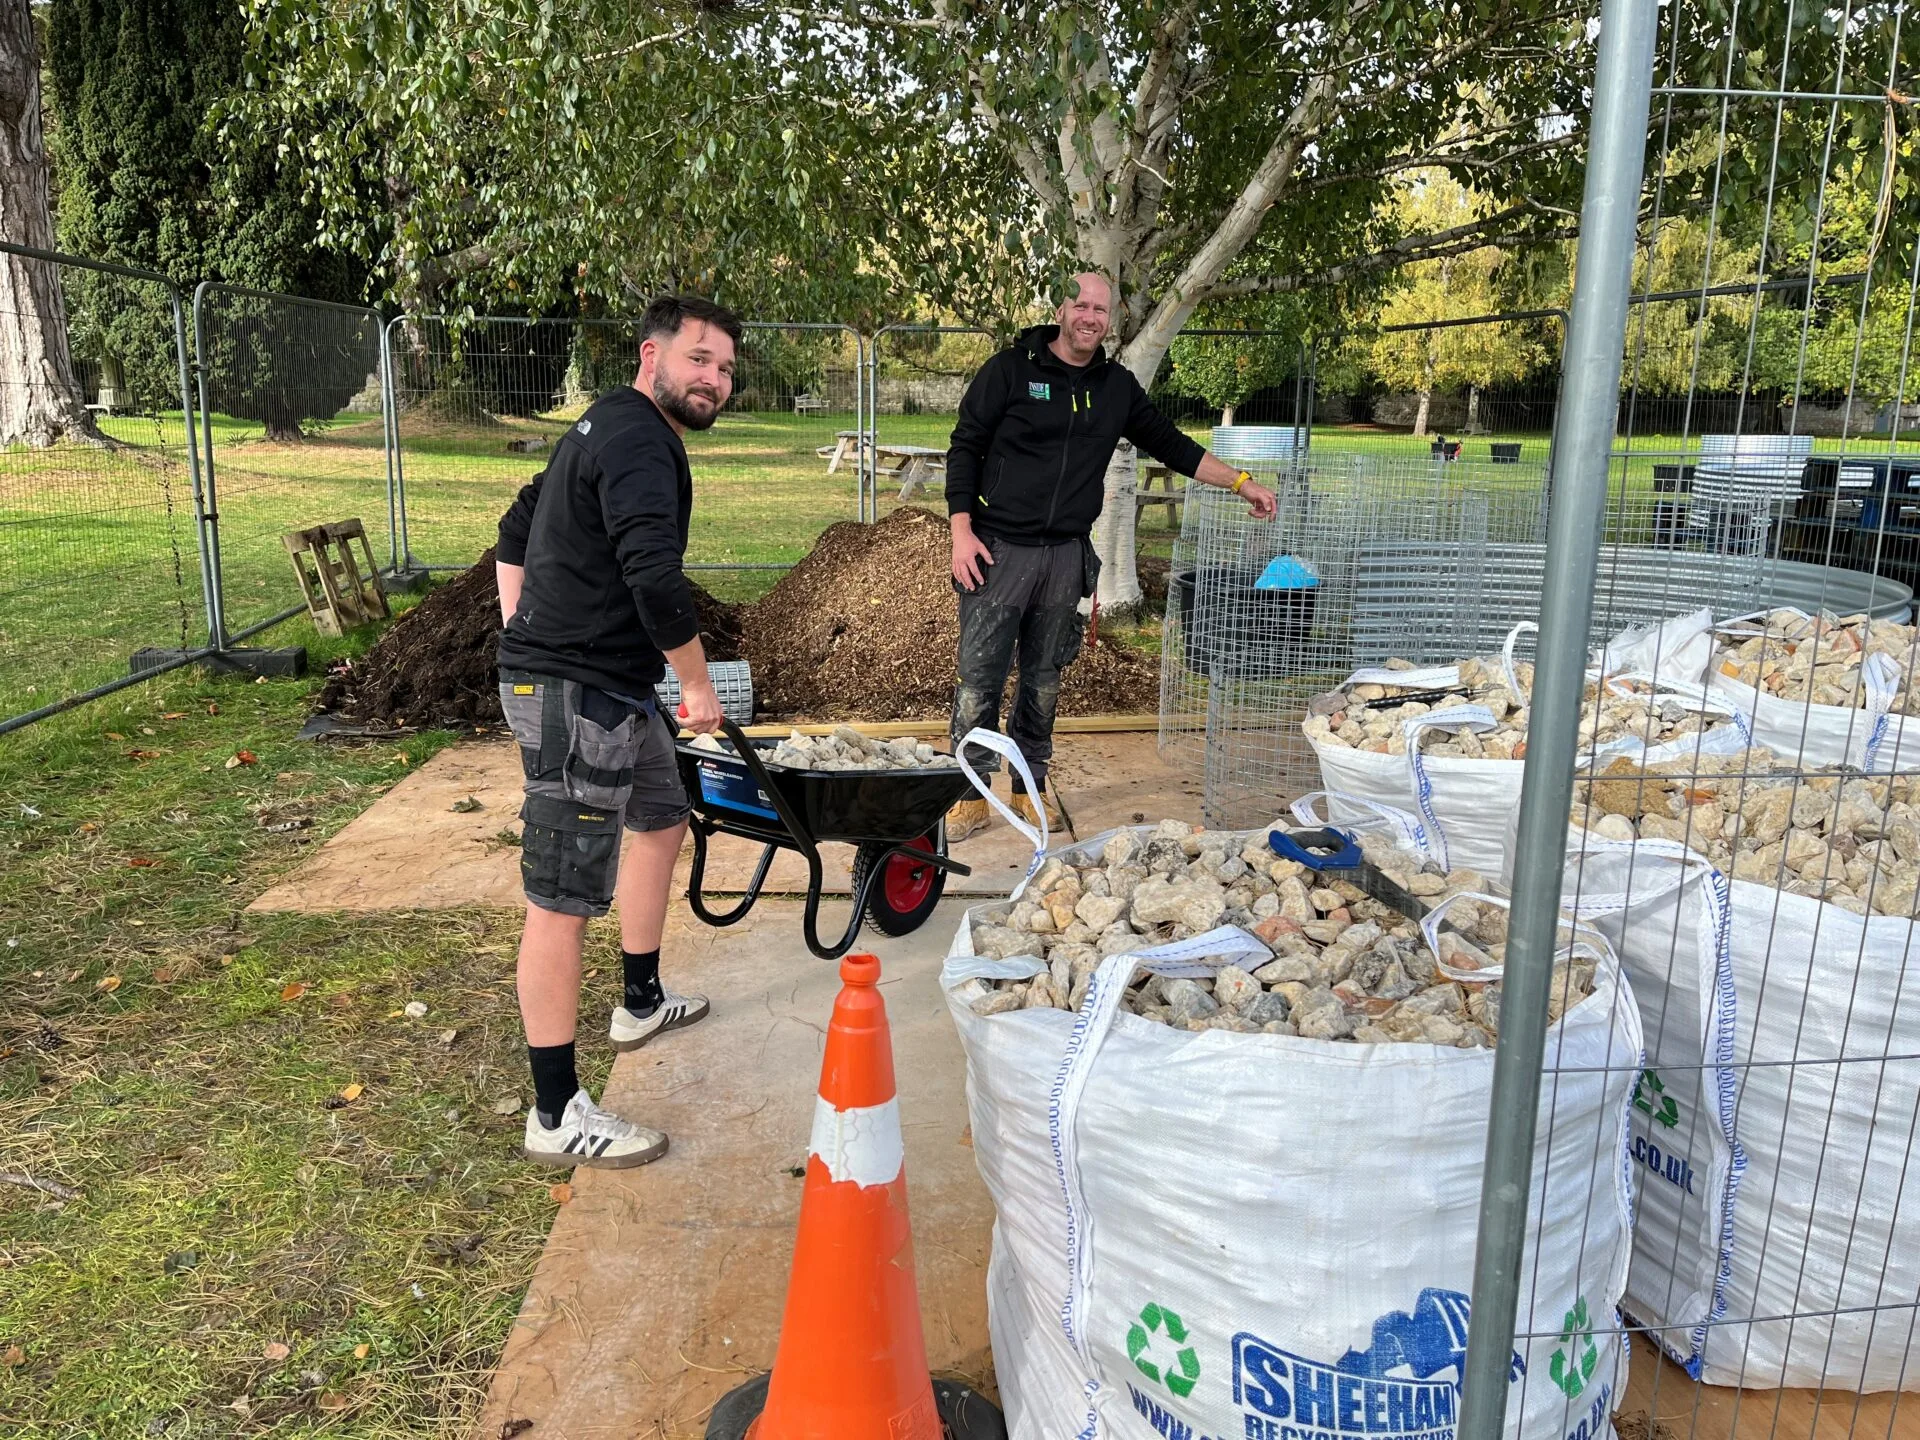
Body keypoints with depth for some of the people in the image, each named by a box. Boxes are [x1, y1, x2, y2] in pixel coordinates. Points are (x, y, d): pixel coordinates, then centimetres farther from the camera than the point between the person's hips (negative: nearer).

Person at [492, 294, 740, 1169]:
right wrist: (698, 683, -14)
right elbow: (656, 576, -28)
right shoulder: (640, 440, -15)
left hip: (613, 685, 12)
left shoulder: (610, 427, 19)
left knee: (662, 820, 26)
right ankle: (557, 1116, 2)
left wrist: (524, 642, 21)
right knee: (562, 899, -6)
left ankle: (642, 1004, 45)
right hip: (578, 696, -12)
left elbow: (516, 530, 27)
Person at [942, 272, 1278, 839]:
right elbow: (965, 449, -2)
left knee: (1044, 680, 11)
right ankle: (970, 795, 8)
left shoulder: (1117, 386, 11)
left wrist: (1240, 482, 14)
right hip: (999, 550, -4)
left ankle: (1031, 787, 23)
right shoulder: (1011, 369, -2)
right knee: (980, 678, -3)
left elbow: (1170, 444, 18)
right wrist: (962, 532, -10)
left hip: (1066, 556, 4)